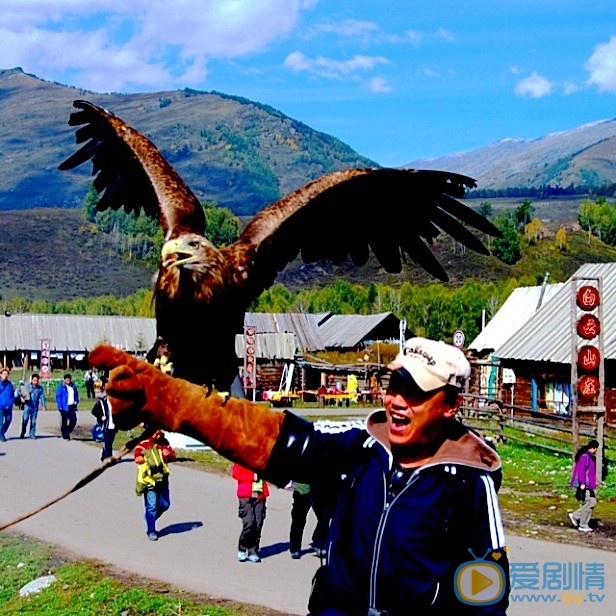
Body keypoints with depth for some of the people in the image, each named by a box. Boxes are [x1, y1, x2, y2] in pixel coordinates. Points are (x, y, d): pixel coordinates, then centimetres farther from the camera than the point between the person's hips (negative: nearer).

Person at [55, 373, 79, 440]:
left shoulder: (73, 386, 10)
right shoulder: (61, 387, -6)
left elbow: (76, 394, 21)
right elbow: (58, 397, -8)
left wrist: (76, 401, 5)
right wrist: (60, 406, -14)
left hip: (72, 407, 4)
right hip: (64, 407, -4)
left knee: (73, 421, 0)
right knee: (64, 422, 2)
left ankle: (67, 432, 21)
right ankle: (65, 435, 10)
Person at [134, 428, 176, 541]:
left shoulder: (164, 442, 10)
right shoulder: (143, 443, -8)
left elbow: (173, 456, 10)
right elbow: (137, 459, -18)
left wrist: (168, 455, -11)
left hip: (162, 479, 6)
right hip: (149, 480, -6)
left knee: (164, 505, 12)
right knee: (151, 506, -6)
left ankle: (149, 518, 36)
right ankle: (151, 531, 4)